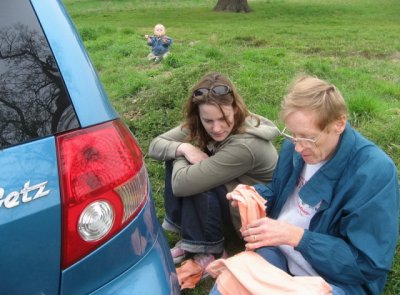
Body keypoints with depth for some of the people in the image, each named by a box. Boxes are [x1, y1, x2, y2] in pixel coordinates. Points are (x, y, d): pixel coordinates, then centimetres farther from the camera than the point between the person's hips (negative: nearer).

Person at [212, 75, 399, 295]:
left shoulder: (375, 172, -23)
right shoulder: (296, 145, -3)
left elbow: (369, 263, -21)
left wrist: (295, 236, -29)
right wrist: (255, 195, -9)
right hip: (278, 251, 5)